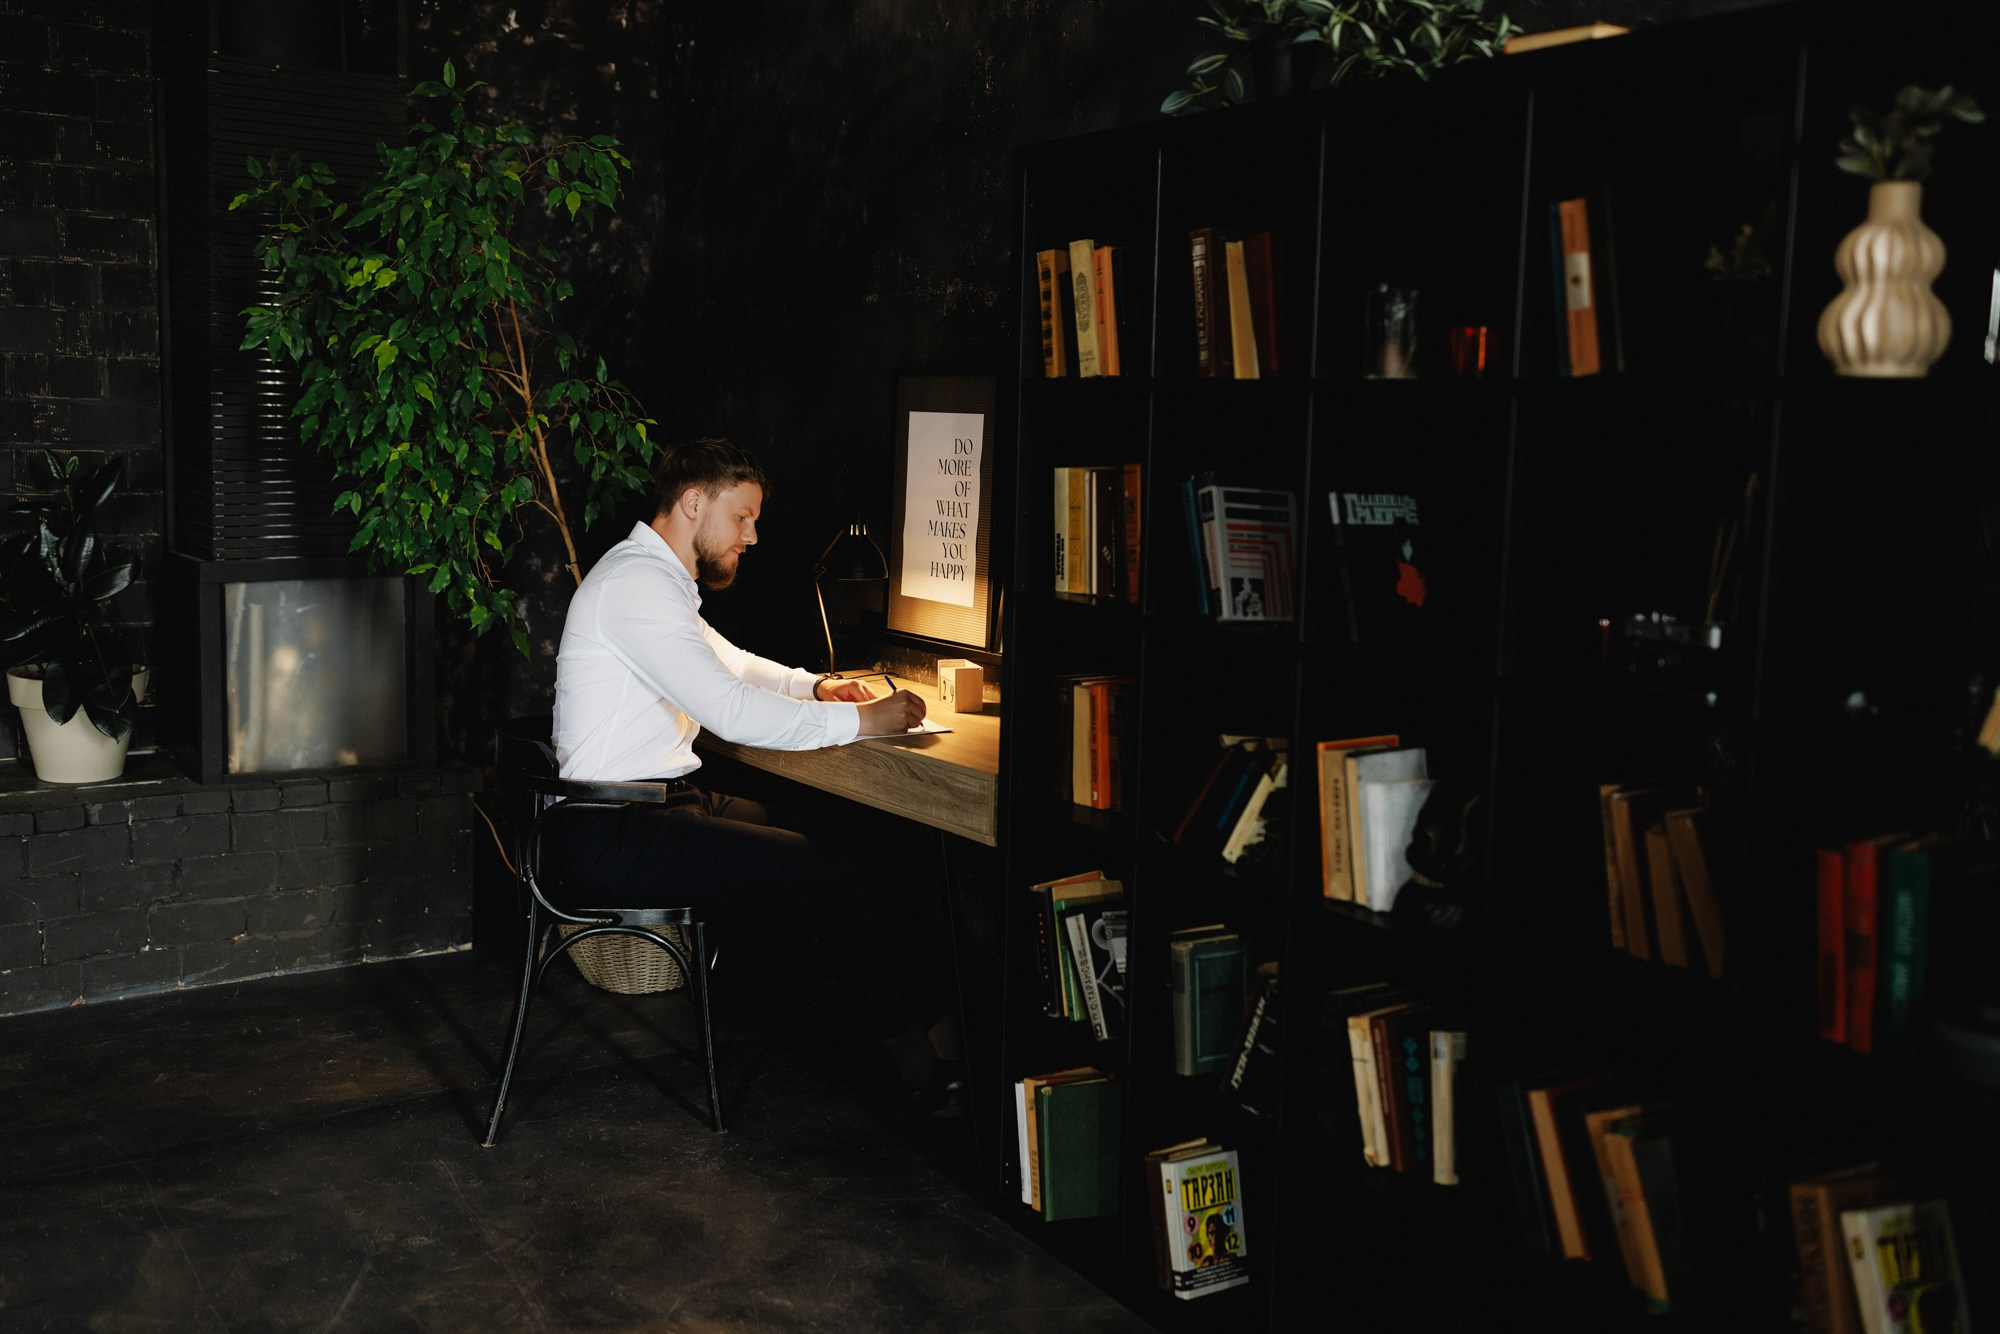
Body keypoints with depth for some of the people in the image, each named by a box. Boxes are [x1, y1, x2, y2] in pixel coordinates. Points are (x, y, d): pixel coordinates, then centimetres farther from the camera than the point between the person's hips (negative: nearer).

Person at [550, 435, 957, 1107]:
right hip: (615, 837, -11)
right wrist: (863, 719, -18)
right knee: (842, 872, -15)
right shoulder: (637, 583, -18)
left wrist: (815, 686, 16)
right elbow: (734, 713, -25)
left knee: (827, 831, 10)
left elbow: (730, 663, 32)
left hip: (653, 803, 11)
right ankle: (916, 1062, 0)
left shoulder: (655, 579, 16)